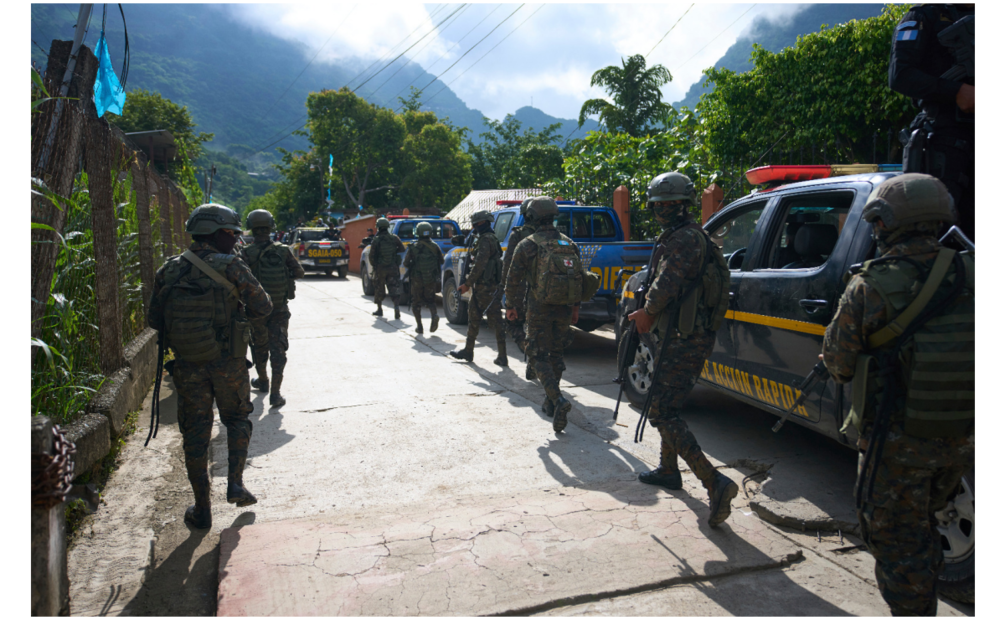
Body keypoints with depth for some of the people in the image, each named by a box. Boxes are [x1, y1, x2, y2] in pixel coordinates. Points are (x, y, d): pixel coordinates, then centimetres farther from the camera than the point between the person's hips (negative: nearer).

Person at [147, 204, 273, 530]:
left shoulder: (169, 271, 2)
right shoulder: (230, 267, -10)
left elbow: (154, 320, 6)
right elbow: (263, 307, -7)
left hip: (187, 366, 3)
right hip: (228, 363, -2)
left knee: (195, 435, 11)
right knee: (237, 420, 21)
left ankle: (202, 510, 17)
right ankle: (235, 484, 10)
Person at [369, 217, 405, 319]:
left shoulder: (376, 240, -10)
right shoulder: (394, 238, -3)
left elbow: (371, 255, -7)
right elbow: (402, 249, 7)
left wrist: (373, 265, 10)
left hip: (380, 268, -2)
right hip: (392, 268, 2)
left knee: (379, 289, 13)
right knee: (393, 288, 1)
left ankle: (379, 309, 23)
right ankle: (396, 308, -18)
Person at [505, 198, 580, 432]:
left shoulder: (528, 245, -7)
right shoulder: (570, 245, 8)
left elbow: (514, 279, -5)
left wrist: (511, 306, 7)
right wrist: (575, 308, 19)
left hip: (539, 309, -5)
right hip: (563, 309, 5)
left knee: (539, 356, -1)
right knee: (556, 354, 17)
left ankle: (558, 400, -21)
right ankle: (551, 403, 24)